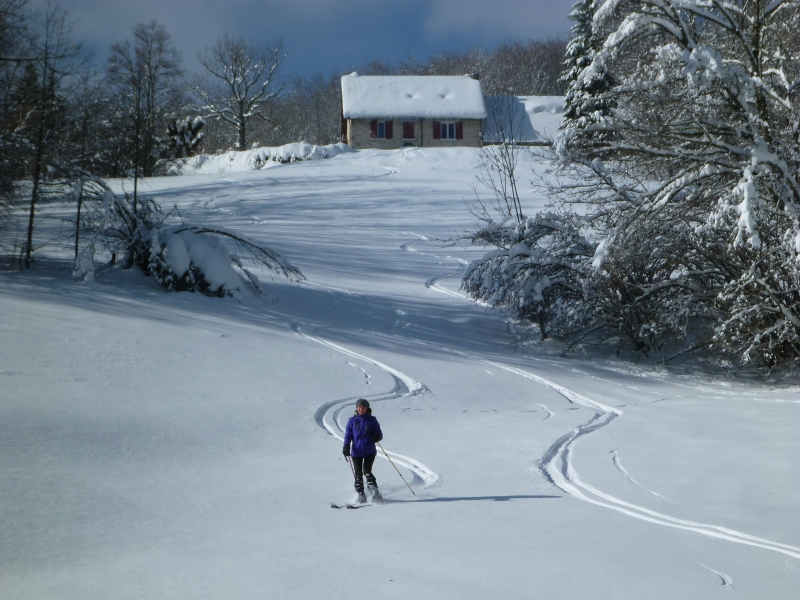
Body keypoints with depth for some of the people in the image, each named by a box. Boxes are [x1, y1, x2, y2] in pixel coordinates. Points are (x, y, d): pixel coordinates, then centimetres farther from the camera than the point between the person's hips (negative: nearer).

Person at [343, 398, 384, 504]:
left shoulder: (372, 420, 5)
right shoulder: (352, 420, 8)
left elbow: (380, 435, 7)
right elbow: (348, 435, 8)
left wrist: (376, 437, -16)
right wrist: (346, 447, -6)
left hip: (369, 451, -2)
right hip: (356, 451, 2)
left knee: (367, 471, -15)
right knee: (358, 474, -2)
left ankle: (374, 493, -14)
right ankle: (360, 495, 4)